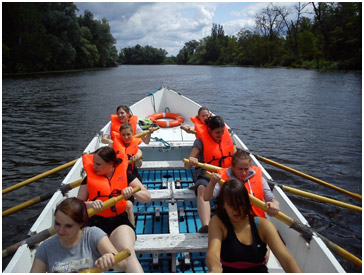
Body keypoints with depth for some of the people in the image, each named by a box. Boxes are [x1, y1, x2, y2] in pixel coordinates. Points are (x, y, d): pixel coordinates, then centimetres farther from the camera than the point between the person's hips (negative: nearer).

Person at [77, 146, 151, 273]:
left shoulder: (124, 174, 4)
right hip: (95, 223, 1)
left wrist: (133, 191, -19)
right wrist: (90, 204, -18)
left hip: (119, 222, -1)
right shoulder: (90, 177, 6)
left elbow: (147, 197, 2)